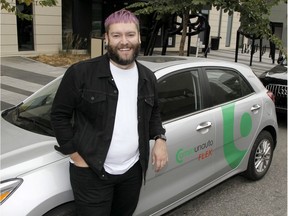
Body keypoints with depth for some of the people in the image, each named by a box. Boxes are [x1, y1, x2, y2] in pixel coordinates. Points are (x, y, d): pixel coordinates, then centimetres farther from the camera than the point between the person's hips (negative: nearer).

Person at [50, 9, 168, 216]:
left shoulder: (148, 78, 3)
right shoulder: (81, 73, -13)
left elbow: (154, 112, 17)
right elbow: (59, 115, -7)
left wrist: (159, 138, 0)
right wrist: (76, 155, -10)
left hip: (133, 170, 5)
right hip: (91, 173, -5)